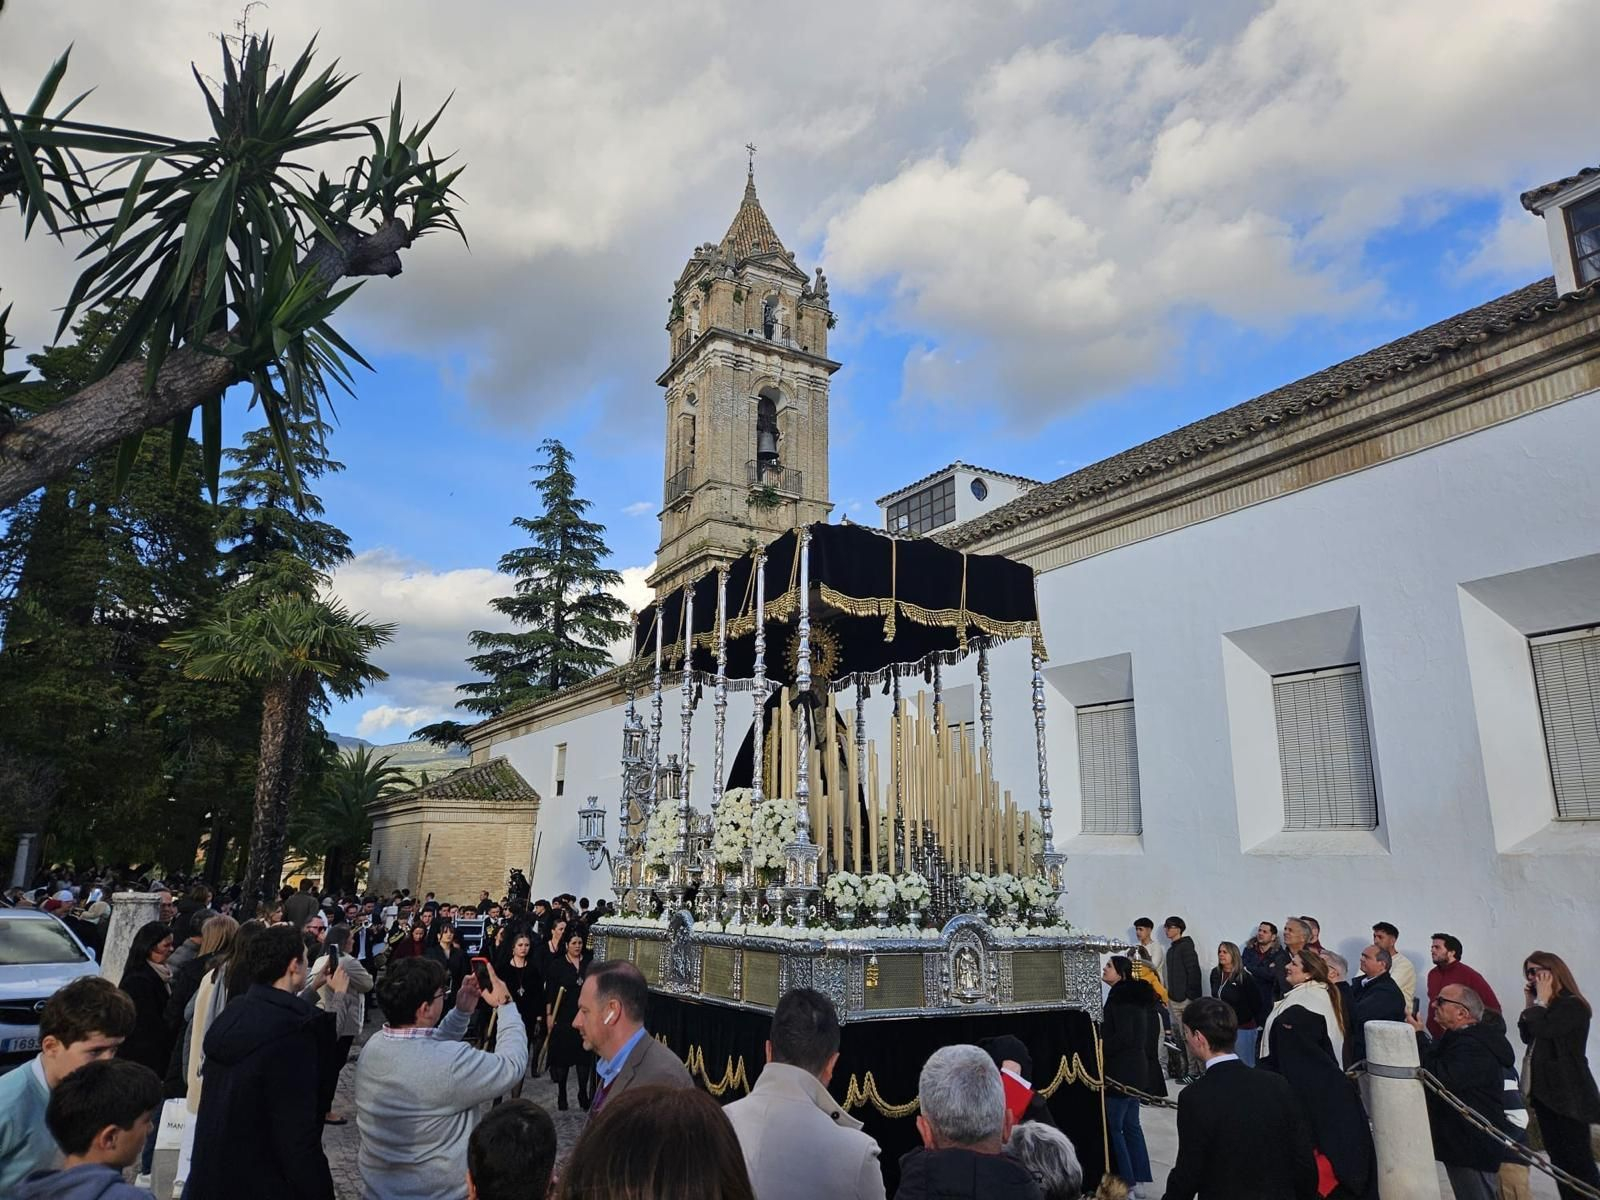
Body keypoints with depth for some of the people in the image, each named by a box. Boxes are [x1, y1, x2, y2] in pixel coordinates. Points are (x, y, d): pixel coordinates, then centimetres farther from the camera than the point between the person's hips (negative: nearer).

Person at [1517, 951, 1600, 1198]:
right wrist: (1529, 1003, 7)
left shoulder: (1572, 1005, -13)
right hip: (1546, 1090, 9)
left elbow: (1543, 1030, -24)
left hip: (1568, 1094, -9)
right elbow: (1528, 1037, 13)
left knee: (1577, 1158, -6)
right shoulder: (1548, 1006, 13)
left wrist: (1542, 1000, -12)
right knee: (1558, 1157, 11)